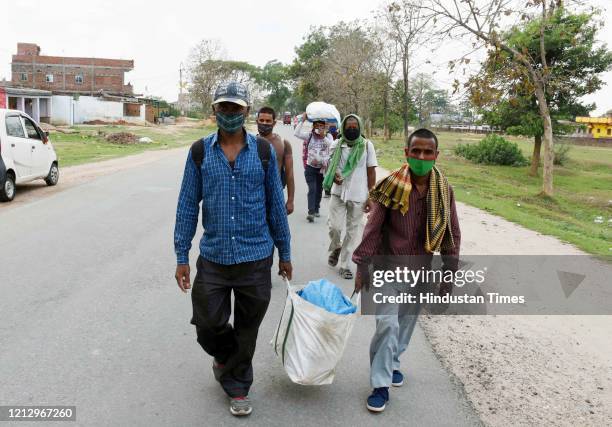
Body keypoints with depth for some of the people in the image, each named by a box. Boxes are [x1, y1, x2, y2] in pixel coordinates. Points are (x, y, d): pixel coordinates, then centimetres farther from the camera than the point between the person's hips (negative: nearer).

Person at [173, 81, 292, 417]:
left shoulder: (264, 151, -1)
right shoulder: (200, 151, 0)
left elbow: (276, 205, 4)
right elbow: (187, 205, 2)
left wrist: (285, 254, 6)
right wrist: (181, 256, 0)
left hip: (256, 259, 0)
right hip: (212, 258, 1)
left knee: (246, 332, 12)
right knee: (209, 325, 6)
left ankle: (236, 386, 35)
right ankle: (225, 355, 42)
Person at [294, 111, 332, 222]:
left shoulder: (328, 137, 0)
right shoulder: (309, 136, -2)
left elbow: (331, 145, -20)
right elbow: (296, 133, -15)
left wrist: (323, 136, -30)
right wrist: (302, 121, -18)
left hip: (323, 168, 2)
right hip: (311, 167, -2)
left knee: (319, 190, 14)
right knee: (312, 189, -12)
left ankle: (316, 209, 29)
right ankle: (311, 212, -15)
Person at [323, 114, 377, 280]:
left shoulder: (367, 145, -5)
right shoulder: (337, 145, 0)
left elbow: (371, 172, -2)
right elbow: (330, 165, 12)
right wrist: (333, 176, -12)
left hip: (358, 195, -1)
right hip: (338, 193, 1)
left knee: (352, 230, 7)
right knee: (334, 226, -7)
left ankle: (345, 265, 19)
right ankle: (335, 248, 27)